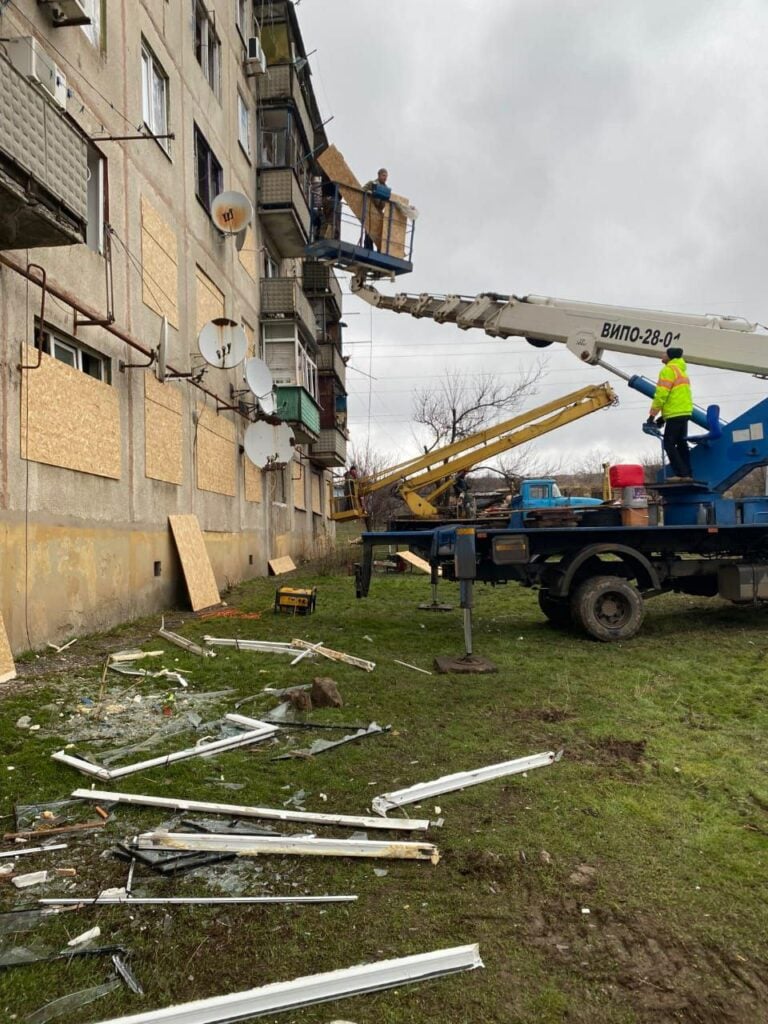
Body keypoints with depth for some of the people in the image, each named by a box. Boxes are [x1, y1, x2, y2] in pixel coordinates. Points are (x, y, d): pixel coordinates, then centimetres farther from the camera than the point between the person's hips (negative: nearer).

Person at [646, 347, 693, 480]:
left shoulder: (668, 370, -9)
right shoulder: (681, 370, 22)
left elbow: (661, 394, -16)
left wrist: (652, 415, -12)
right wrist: (663, 416, 21)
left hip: (675, 413, -9)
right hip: (685, 412, 9)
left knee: (669, 443, -7)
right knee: (682, 444, 11)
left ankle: (680, 473, -13)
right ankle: (688, 474, 10)